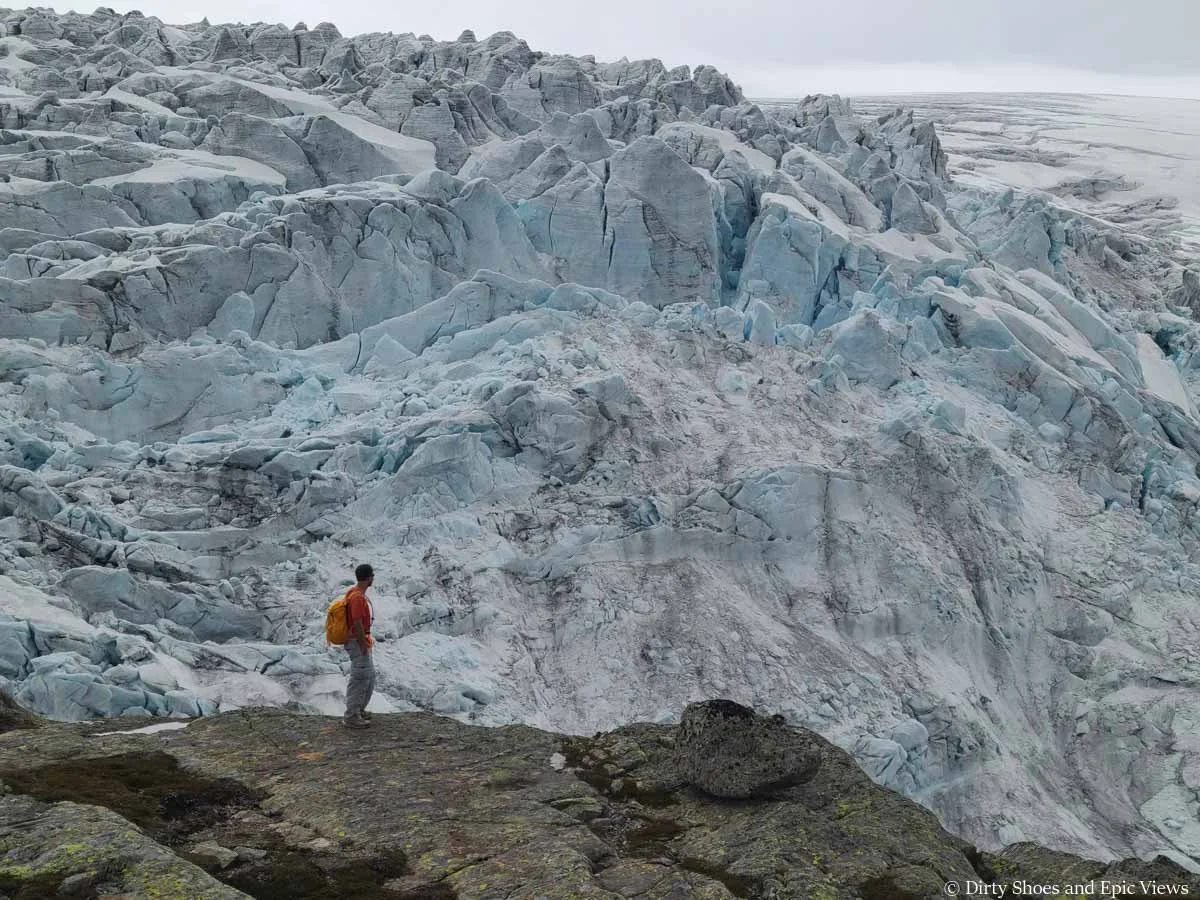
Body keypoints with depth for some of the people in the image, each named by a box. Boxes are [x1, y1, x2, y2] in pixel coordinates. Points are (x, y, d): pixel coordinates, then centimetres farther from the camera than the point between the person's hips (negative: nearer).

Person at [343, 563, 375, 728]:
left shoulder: (359, 594, 10)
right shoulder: (357, 597, -22)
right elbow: (357, 624, -24)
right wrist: (363, 645, -20)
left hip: (362, 641, 11)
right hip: (358, 643, -11)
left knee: (370, 676, 18)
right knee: (359, 679, -5)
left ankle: (359, 710, 28)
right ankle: (351, 717, 1)